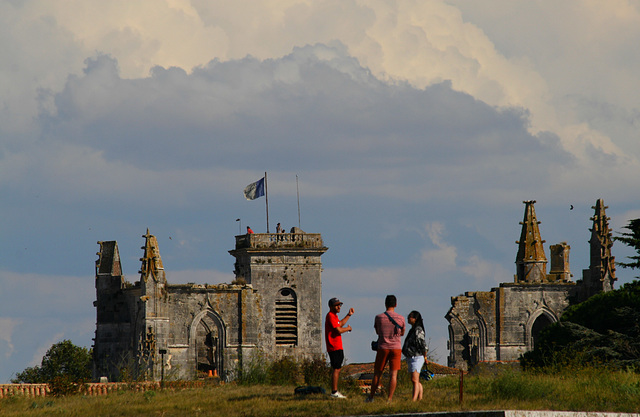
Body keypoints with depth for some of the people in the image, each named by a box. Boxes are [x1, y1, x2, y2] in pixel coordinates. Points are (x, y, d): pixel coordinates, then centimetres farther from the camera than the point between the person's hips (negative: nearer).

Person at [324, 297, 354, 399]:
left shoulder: (334, 315, 18)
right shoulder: (330, 316, -15)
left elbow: (340, 324, 36)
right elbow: (339, 330, -22)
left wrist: (349, 315, 32)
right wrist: (348, 328, -4)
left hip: (337, 347, 11)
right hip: (334, 347, -11)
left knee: (337, 369, 14)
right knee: (336, 369, -11)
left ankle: (335, 392, 19)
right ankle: (334, 392, -12)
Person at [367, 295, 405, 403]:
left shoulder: (379, 318, -2)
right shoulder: (401, 318, -1)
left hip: (382, 349, 0)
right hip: (396, 348, 0)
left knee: (377, 373, 11)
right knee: (393, 374, -1)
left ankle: (371, 397, 19)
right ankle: (390, 399, -6)